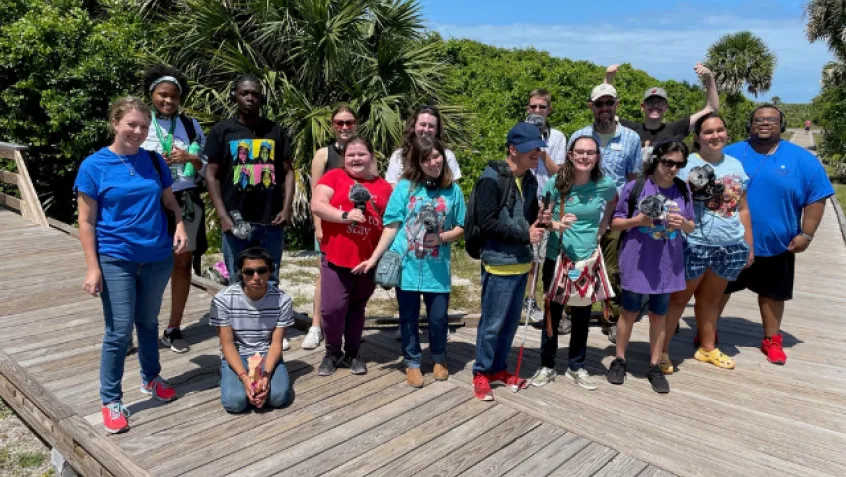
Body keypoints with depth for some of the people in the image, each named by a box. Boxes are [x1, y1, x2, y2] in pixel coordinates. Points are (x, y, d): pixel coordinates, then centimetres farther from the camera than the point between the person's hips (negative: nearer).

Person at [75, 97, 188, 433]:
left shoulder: (154, 161, 2)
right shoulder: (94, 166, -7)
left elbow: (170, 202, 12)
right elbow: (86, 221, -7)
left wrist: (180, 227, -8)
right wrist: (92, 267, -11)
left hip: (157, 258, 3)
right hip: (116, 261, -3)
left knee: (148, 323, 18)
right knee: (119, 332, 0)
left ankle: (151, 378, 38)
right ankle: (110, 401, 15)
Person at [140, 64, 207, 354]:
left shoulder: (191, 125, 8)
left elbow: (208, 167, 9)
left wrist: (190, 159, -10)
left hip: (185, 203, 3)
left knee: (182, 264, 7)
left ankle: (173, 329, 19)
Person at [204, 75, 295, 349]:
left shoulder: (275, 131, 9)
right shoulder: (222, 131, 3)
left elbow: (288, 171, 9)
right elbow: (211, 175, 0)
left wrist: (286, 208, -4)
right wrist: (223, 216, -9)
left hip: (271, 221, 2)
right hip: (237, 222, -1)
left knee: (270, 283, 11)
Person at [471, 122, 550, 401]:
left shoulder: (529, 180, 9)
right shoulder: (491, 179, -14)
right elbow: (487, 222, -19)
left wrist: (540, 220, -3)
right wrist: (524, 234, -18)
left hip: (521, 263, 7)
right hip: (498, 263, -7)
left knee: (511, 321, 16)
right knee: (492, 322, 2)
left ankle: (498, 368, 31)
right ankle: (481, 373, 19)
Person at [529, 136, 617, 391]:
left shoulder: (605, 185, -5)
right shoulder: (556, 183, -10)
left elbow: (613, 204, 17)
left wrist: (600, 230, 6)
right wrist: (557, 225, -26)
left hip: (588, 259, 1)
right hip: (556, 258, -1)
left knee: (582, 315, 11)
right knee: (553, 312, 8)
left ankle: (577, 367, 27)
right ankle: (547, 366, 23)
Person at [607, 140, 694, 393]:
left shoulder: (683, 190, 1)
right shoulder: (635, 187, -10)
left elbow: (691, 227, 9)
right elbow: (615, 222, -4)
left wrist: (683, 223, -13)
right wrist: (639, 220, -22)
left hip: (668, 264, 3)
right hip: (636, 263, -3)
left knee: (659, 315, 12)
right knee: (630, 312, 10)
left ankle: (655, 367, 24)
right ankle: (619, 360, 26)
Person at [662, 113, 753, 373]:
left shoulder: (735, 165, 10)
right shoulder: (687, 164, -5)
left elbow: (742, 209, 15)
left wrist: (749, 245, 15)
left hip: (731, 245, 5)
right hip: (695, 244, -5)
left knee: (711, 298, 17)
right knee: (679, 297, 2)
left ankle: (707, 348, 31)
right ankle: (662, 350, 10)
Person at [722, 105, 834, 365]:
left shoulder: (802, 160, -4)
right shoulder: (729, 154, -3)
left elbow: (816, 198, -1)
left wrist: (806, 234, -7)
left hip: (777, 245, 1)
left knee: (772, 293, 15)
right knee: (719, 289, 11)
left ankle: (771, 340, 31)